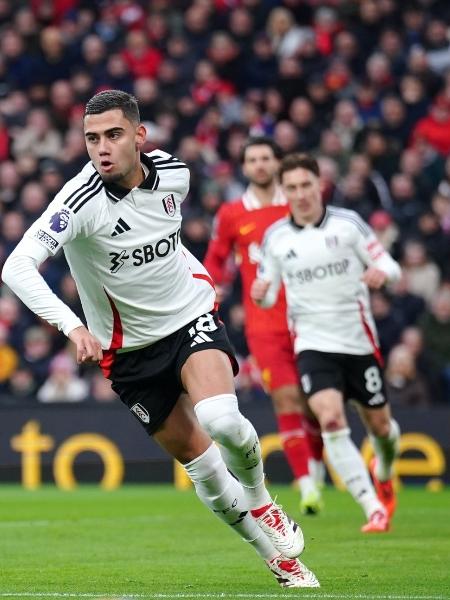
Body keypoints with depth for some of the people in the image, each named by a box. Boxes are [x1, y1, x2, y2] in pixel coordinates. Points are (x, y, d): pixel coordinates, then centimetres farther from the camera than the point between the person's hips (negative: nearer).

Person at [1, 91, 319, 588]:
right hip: (129, 350, -1)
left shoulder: (174, 173, -9)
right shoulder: (80, 201, -24)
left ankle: (260, 500, 5)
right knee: (198, 462, 1)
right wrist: (72, 326, -46)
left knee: (221, 420, -26)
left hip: (192, 317, 1)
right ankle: (278, 556, 22)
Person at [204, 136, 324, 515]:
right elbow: (216, 257, 17)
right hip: (264, 324, -1)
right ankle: (306, 484, -13)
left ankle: (315, 467, 28)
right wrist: (213, 285, -1)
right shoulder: (231, 214, 5)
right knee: (286, 398, -13)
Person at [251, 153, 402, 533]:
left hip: (359, 341, 0)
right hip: (313, 344, 0)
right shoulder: (275, 237, 2)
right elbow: (269, 292, 9)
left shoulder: (347, 222, -3)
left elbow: (389, 265, -1)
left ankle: (383, 473, 47)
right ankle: (374, 510, -19)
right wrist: (261, 294, -15)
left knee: (379, 424, 10)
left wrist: (381, 273, -24)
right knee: (331, 422, -21)